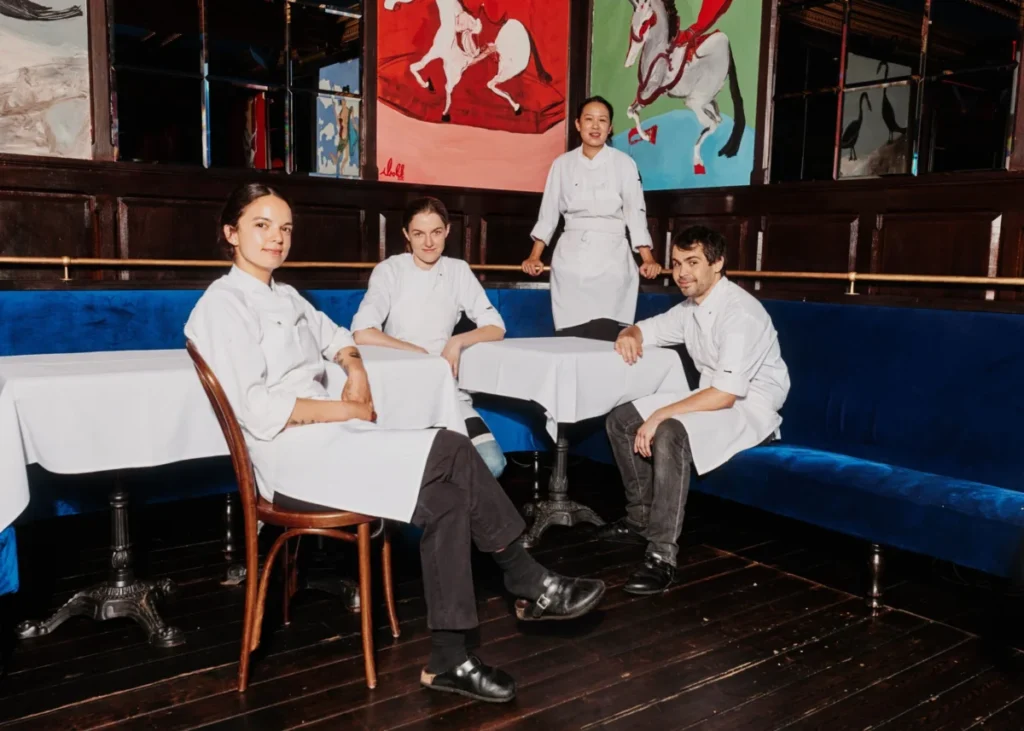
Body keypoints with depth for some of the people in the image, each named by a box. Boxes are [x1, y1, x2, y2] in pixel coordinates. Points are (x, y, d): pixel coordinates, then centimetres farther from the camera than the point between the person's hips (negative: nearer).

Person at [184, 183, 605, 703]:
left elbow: (335, 337, 31)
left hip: (327, 441, 8)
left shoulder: (284, 296, 18)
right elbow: (258, 412, -18)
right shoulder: (222, 306, -8)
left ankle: (449, 660, -6)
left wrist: (356, 372, 7)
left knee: (447, 498, -13)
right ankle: (531, 586, -4)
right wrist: (347, 410, -12)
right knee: (453, 452, -19)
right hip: (295, 460, -8)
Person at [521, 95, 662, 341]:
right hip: (571, 258, 2)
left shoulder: (624, 163, 4)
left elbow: (635, 212, 3)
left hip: (611, 257, -1)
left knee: (607, 337, -11)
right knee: (570, 338, -4)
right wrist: (534, 257, 7)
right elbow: (549, 212, 12)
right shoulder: (563, 163, 9)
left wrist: (648, 260, -5)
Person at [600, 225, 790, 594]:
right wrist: (629, 336, -8)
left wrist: (660, 416, -25)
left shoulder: (739, 313, -23)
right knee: (621, 420, 4)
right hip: (712, 397, 9)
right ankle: (642, 517, 13)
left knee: (669, 434, -35)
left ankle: (662, 554, -31)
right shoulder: (691, 306, 4)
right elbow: (645, 329, 18)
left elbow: (726, 395, -29)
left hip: (750, 408, -9)